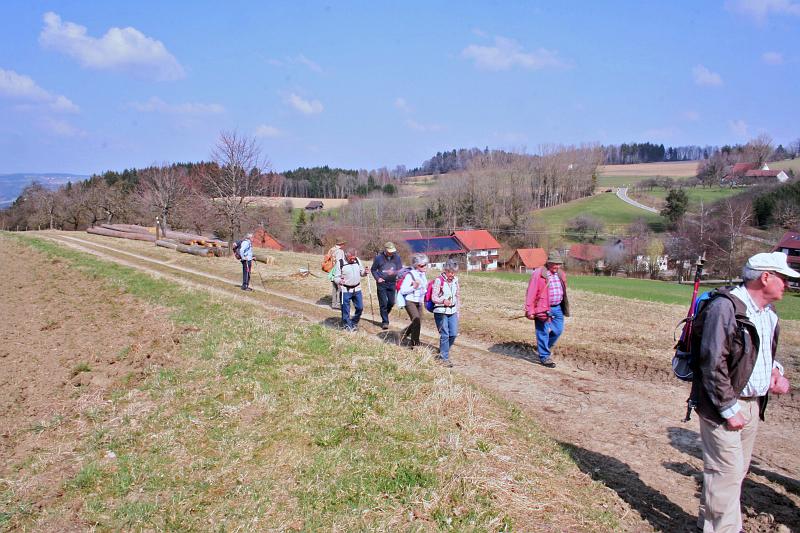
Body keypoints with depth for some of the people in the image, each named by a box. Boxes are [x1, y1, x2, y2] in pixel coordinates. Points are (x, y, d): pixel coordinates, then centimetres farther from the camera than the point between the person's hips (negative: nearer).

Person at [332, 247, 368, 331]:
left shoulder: (357, 260, 5)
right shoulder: (340, 263, -9)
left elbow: (361, 272, 15)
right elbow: (336, 277, -6)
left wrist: (364, 272, -8)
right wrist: (339, 281, -28)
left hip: (357, 289, 5)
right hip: (345, 290, -5)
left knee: (360, 307, 10)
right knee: (345, 310, 2)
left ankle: (354, 323, 31)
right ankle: (347, 326, 17)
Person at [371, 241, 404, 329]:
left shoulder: (397, 257, -4)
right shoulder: (379, 257, -8)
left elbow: (400, 269, -1)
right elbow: (373, 269, 4)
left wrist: (394, 272, -22)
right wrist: (377, 278, -10)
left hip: (392, 283, 3)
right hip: (382, 284, -3)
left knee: (391, 303, 9)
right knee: (383, 303, -4)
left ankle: (384, 316, 35)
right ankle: (385, 322, 5)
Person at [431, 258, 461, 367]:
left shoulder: (455, 280, 8)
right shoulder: (439, 281, -10)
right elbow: (433, 297, -12)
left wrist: (457, 310, 16)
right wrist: (443, 301, -31)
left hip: (453, 311, 6)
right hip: (441, 312, -6)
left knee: (453, 334, 6)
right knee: (444, 335, -3)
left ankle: (442, 351, 28)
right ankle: (444, 357, 7)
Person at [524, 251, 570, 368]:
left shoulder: (561, 274, 9)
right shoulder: (538, 274, -13)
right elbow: (531, 293, -14)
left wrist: (564, 306, 20)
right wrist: (530, 311, -15)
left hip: (557, 308, 7)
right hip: (543, 308, -7)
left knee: (558, 330, 12)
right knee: (543, 333, 2)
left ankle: (546, 347, 37)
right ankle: (544, 357, 14)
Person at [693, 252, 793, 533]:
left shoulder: (768, 312, 12)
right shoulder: (726, 307, -18)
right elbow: (713, 363, -20)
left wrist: (775, 370, 6)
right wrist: (729, 409, -18)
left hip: (753, 404, 9)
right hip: (724, 405, -9)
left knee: (738, 470, 16)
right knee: (727, 471, -6)